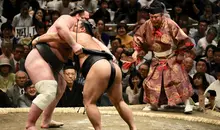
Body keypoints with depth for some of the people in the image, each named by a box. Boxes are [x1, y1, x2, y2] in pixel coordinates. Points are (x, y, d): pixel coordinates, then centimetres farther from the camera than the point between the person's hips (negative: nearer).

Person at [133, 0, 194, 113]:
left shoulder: (170, 24, -23)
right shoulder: (147, 25, -11)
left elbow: (182, 39, -17)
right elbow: (138, 37, 5)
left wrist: (180, 55, -12)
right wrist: (137, 51, -6)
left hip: (171, 58, -5)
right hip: (157, 59, 5)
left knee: (179, 79, -14)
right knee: (152, 81, 5)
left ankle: (187, 104, -7)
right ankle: (154, 104, 22)